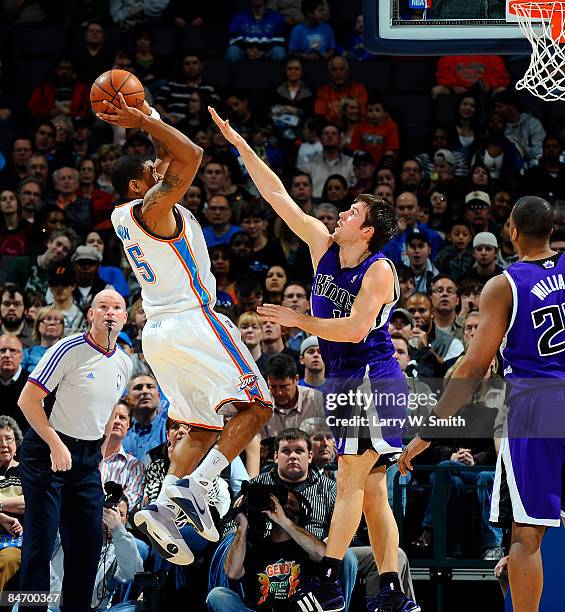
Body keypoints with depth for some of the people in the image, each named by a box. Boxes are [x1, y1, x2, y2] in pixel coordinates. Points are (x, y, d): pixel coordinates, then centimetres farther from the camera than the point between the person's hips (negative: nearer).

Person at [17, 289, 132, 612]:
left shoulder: (124, 364, 9)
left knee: (89, 543, 4)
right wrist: (56, 445, -18)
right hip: (47, 452, -6)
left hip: (88, 459, 6)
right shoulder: (70, 350, -12)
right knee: (41, 541, -8)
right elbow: (28, 399, -13)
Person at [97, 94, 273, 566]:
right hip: (192, 320, -9)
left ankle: (162, 509, -4)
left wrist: (149, 119, 21)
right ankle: (195, 487, -22)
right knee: (256, 407, -8)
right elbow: (191, 155, -20)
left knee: (204, 428, 12)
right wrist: (144, 121, -14)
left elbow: (175, 158, 28)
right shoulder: (152, 206, -10)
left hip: (158, 331, 9)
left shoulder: (123, 216, 16)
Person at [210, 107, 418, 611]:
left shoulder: (379, 269, -13)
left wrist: (298, 320, -16)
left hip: (371, 379, -8)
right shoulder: (323, 246, 7)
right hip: (348, 380, 8)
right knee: (372, 490, 7)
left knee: (351, 482, -10)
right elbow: (279, 197, 8)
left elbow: (355, 327, -24)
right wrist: (240, 145, 5)